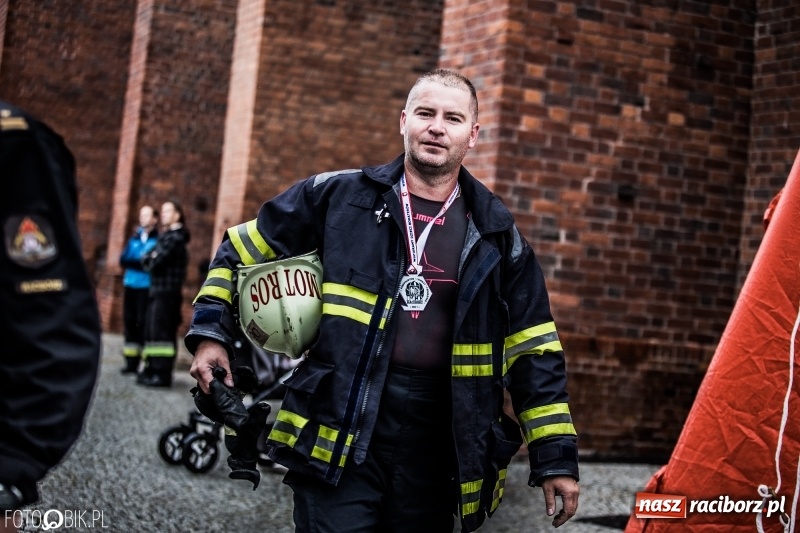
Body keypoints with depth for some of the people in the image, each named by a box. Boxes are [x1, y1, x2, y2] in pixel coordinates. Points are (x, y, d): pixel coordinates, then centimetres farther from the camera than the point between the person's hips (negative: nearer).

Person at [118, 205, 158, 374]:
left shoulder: (158, 240, -1)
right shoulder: (134, 239, 16)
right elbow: (123, 260, 7)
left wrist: (133, 262, -16)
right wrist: (141, 262, -9)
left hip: (147, 287, -6)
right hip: (130, 285, 6)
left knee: (144, 322, -10)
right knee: (129, 321, 5)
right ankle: (131, 362, 11)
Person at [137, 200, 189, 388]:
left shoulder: (175, 238, -9)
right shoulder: (165, 236, 21)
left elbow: (156, 262, -16)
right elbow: (147, 259, 19)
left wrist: (150, 259, 4)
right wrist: (150, 258, -2)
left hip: (167, 292, -9)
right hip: (157, 290, 10)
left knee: (161, 331, -11)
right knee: (152, 330, 10)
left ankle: (163, 374, -12)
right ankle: (152, 369, 16)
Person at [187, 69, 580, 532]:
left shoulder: (497, 236, 6)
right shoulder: (338, 196, 2)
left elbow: (534, 353, 6)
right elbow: (243, 250, 13)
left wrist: (556, 456, 3)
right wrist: (212, 332, 2)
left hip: (434, 451, 2)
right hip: (337, 432, -2)